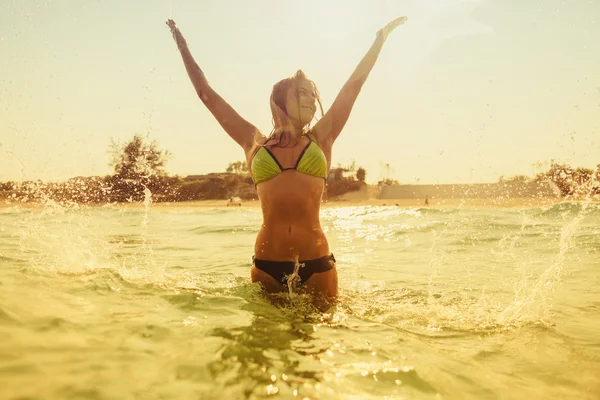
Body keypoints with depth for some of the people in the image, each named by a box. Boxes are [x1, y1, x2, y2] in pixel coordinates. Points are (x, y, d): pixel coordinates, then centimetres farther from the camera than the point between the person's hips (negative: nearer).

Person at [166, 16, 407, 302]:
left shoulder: (321, 138, 10)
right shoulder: (254, 142, 9)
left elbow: (355, 83, 14)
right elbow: (207, 94, 15)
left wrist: (381, 36, 19)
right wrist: (183, 46, 21)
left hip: (317, 264, 0)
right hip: (266, 264, 0)